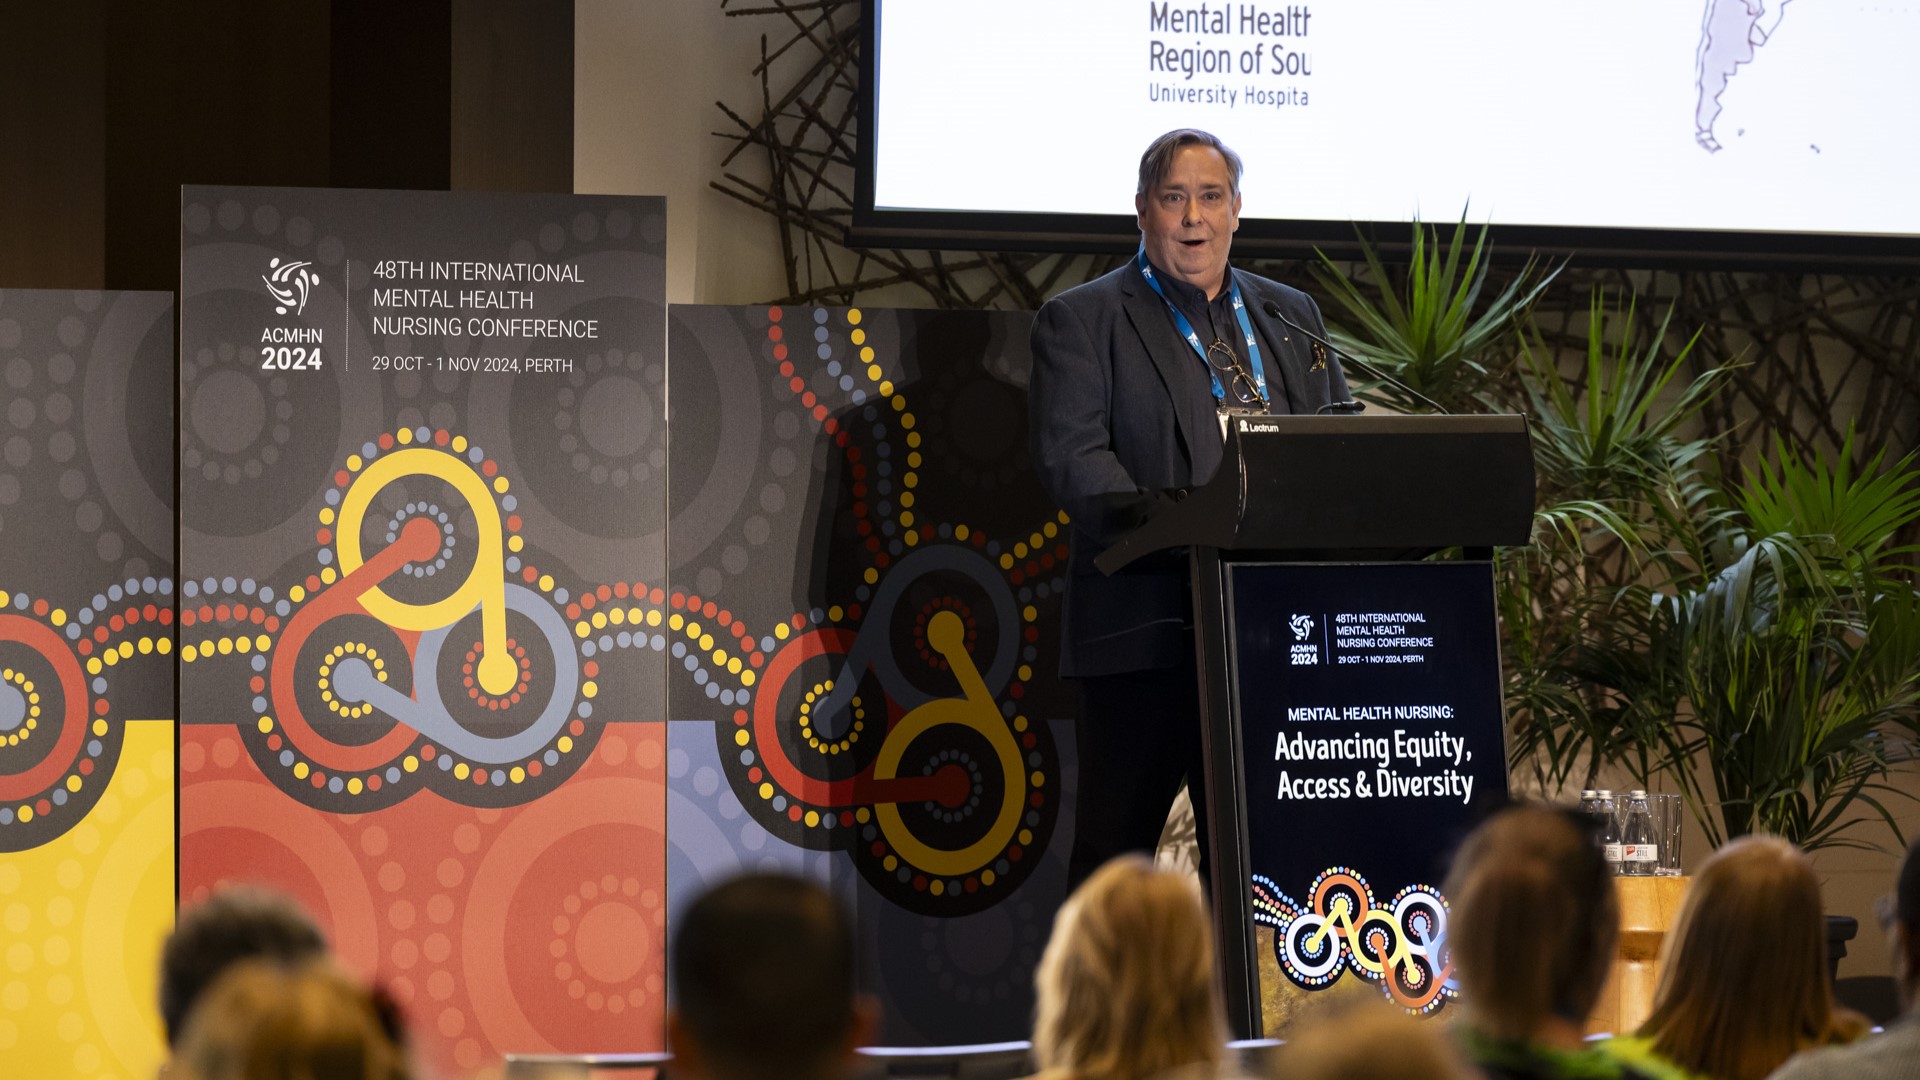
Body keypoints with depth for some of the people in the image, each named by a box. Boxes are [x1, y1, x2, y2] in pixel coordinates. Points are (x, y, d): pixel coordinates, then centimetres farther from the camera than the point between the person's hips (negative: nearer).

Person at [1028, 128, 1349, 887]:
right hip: (1143, 628, -4)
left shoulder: (1290, 314, 19)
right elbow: (1070, 455, -9)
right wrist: (1150, 513, -27)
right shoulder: (1080, 321, 4)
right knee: (1115, 848, -2)